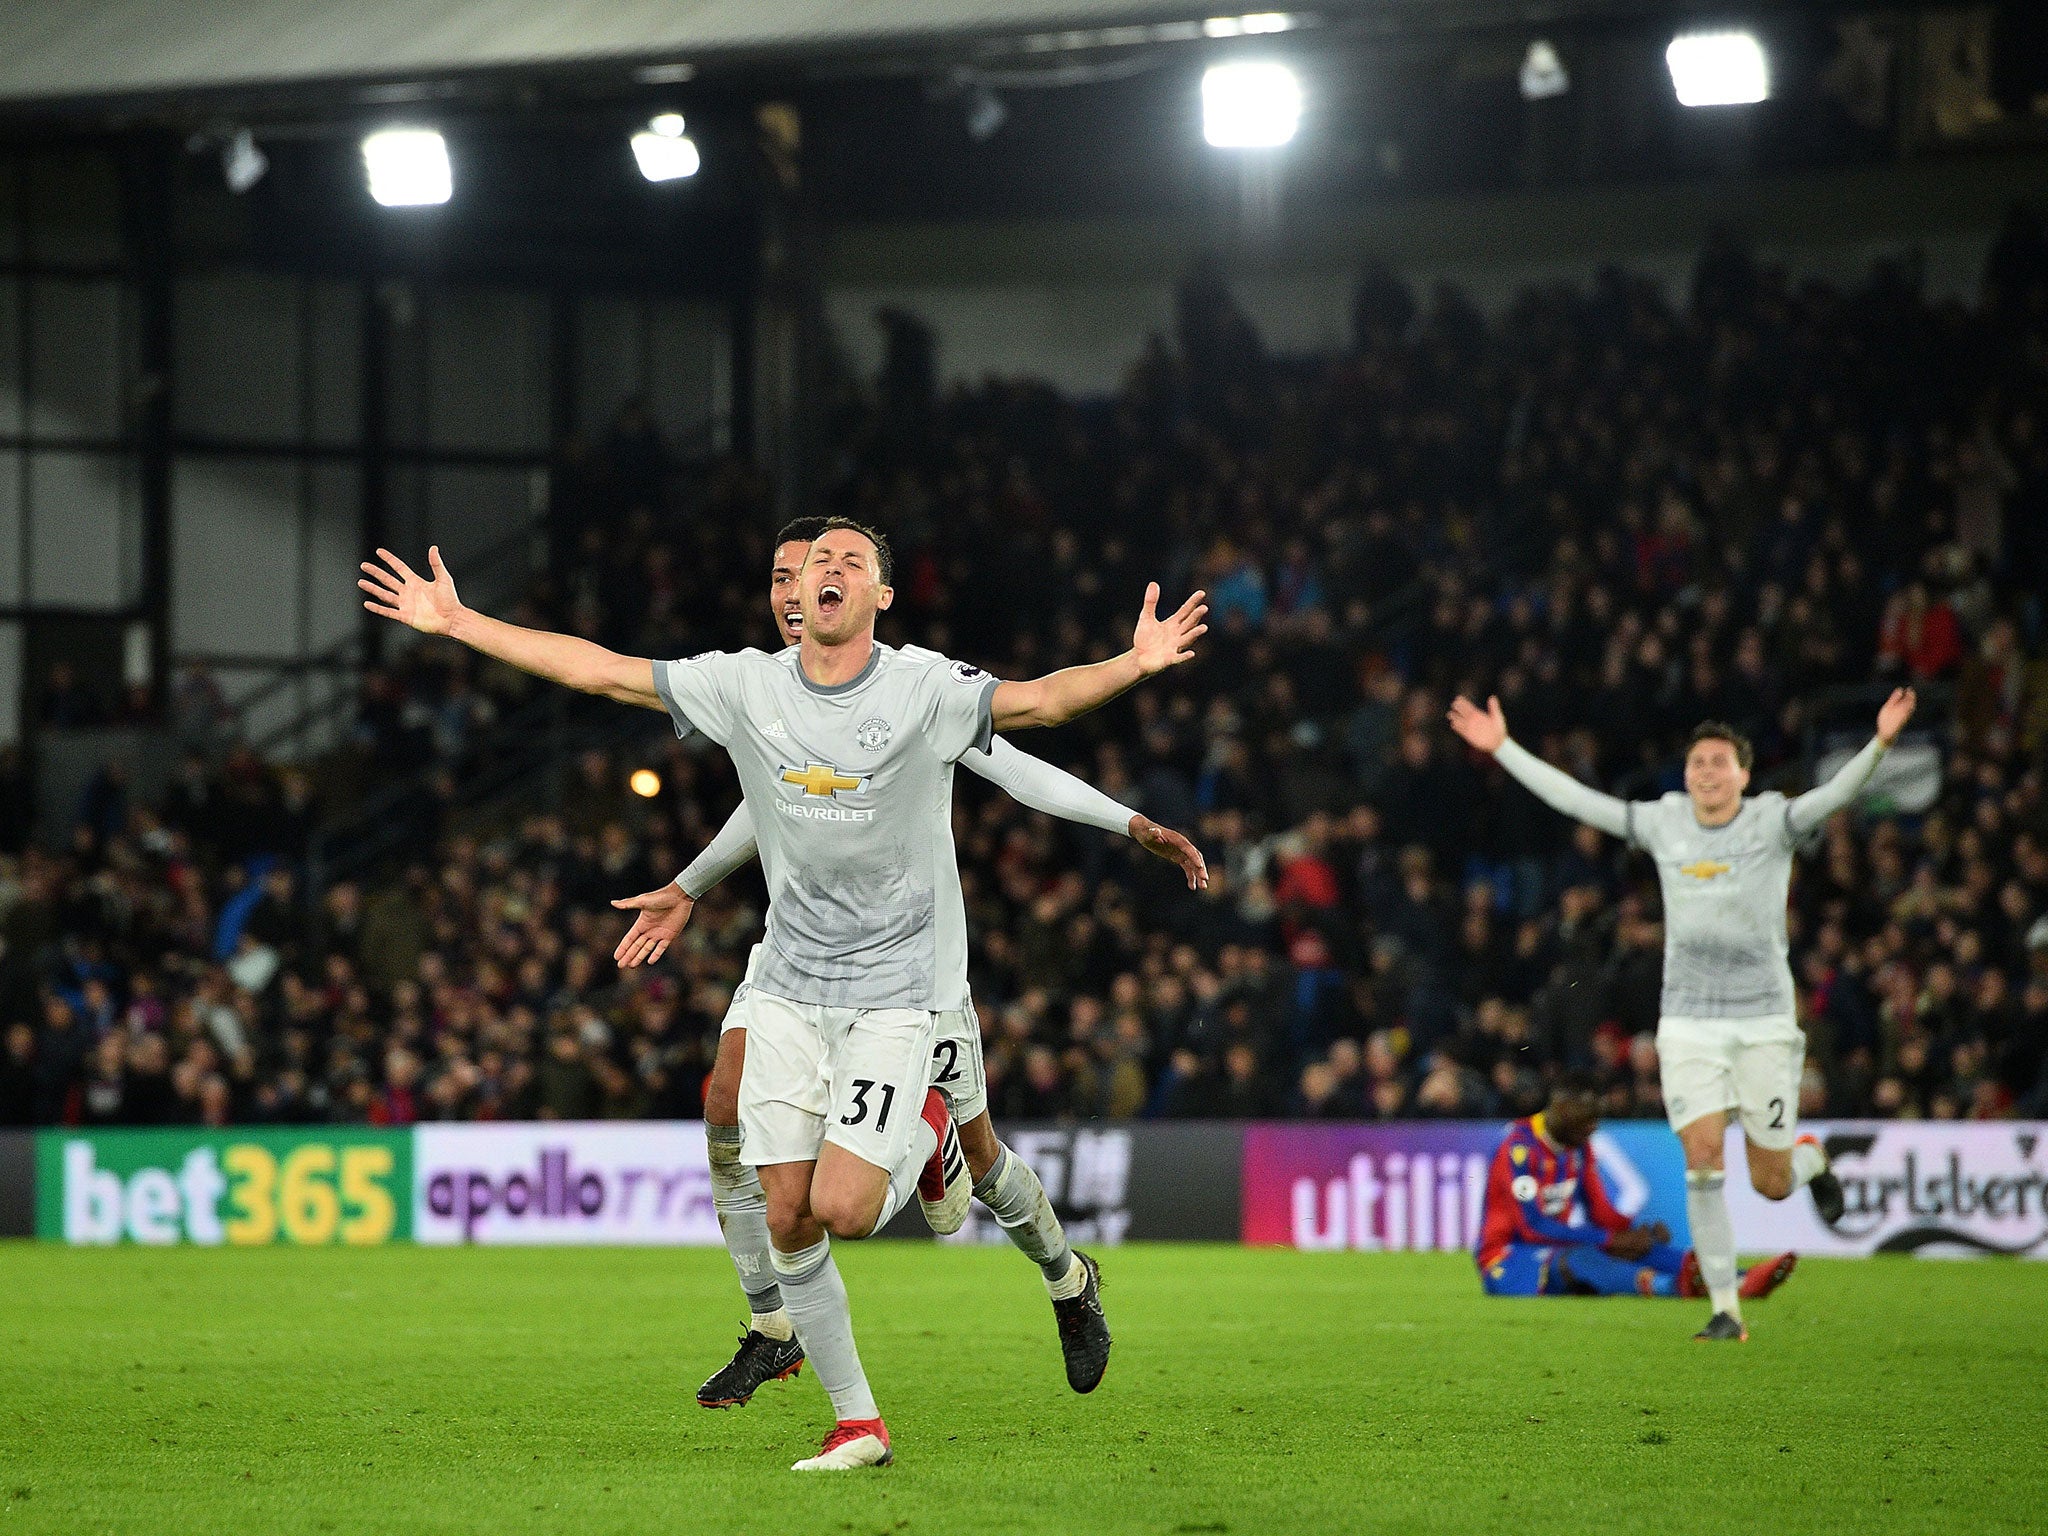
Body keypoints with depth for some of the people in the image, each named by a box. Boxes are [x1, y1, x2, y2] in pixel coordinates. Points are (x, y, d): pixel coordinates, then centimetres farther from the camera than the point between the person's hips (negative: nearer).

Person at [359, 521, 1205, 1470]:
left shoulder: (923, 692, -10)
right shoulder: (747, 686, 0)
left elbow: (1041, 700, -24)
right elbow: (601, 671, 3)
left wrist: (1133, 665, -43)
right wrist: (457, 623, 1)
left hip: (892, 995, -4)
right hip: (787, 992, 4)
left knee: (843, 1209, -16)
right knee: (788, 1222, -1)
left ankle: (929, 1139, 18)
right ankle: (856, 1422, 12)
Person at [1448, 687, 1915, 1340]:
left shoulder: (1772, 822, -5)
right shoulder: (1664, 823, 3)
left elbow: (1835, 795, -22)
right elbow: (1575, 799, 8)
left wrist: (1879, 743, -39)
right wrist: (1503, 747, 7)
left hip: (1763, 1022, -2)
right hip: (1688, 1024, 2)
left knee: (1772, 1185, 2)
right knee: (1702, 1161, -13)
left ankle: (1809, 1159, 40)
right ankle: (1725, 1309, -5)